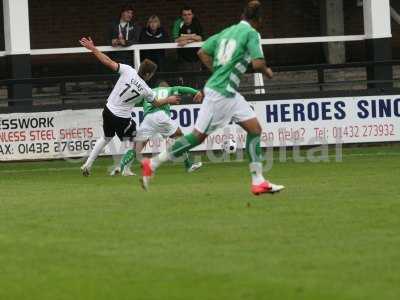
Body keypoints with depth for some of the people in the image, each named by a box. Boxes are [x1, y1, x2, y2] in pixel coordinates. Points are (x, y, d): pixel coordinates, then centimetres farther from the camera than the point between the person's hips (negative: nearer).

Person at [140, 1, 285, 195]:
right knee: (199, 135, -4)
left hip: (229, 94, 9)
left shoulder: (228, 31, 13)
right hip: (220, 93, -9)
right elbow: (257, 64, -19)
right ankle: (152, 164, 2)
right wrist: (267, 72, 2)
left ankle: (258, 182, 3)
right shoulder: (251, 33, -10)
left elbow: (202, 53, 13)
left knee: (255, 128, 6)